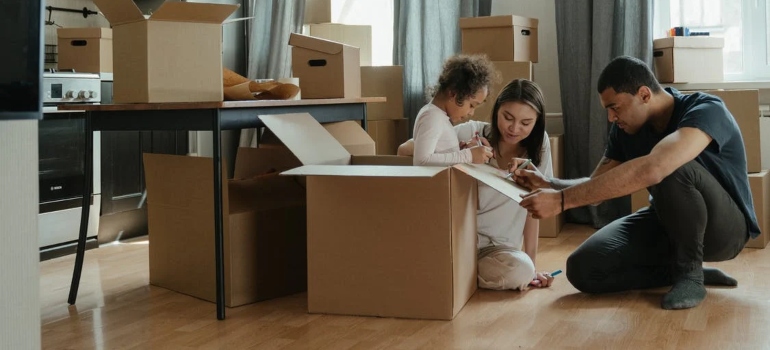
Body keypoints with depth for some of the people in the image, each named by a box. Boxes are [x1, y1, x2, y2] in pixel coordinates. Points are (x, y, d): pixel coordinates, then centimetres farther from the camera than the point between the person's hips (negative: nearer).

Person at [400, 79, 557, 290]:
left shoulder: (538, 144, -2)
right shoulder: (472, 133, -9)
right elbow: (404, 151, -13)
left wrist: (531, 265, -2)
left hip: (498, 247, 2)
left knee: (522, 271, -30)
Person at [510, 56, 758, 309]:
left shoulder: (706, 110, -28)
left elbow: (651, 170, -47)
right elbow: (596, 186, 3)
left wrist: (561, 200, -48)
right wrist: (547, 184, -19)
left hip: (723, 225, -6)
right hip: (669, 222, 6)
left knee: (673, 170, -38)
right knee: (583, 269, -15)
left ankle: (690, 272, -16)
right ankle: (685, 269, 1)